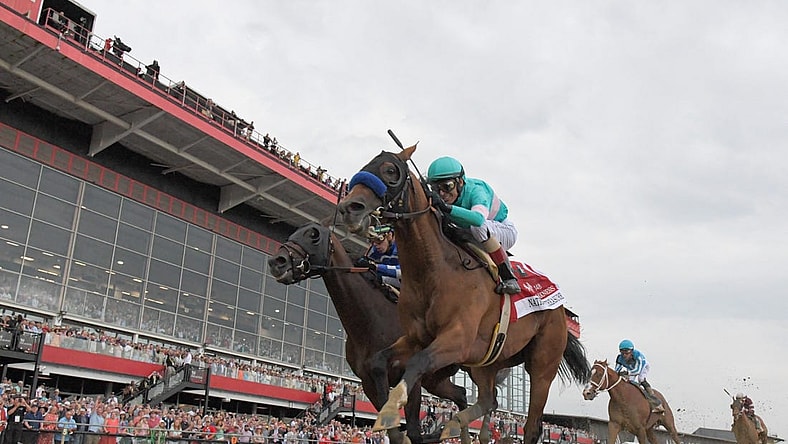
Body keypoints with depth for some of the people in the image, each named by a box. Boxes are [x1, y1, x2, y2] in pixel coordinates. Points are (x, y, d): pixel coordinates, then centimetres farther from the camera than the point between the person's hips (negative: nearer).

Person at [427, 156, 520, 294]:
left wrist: (447, 208, -66)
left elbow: (479, 219, -54)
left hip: (504, 231, -6)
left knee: (478, 228, -38)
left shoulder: (475, 191, -33)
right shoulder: (439, 199, -16)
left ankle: (509, 278, -29)